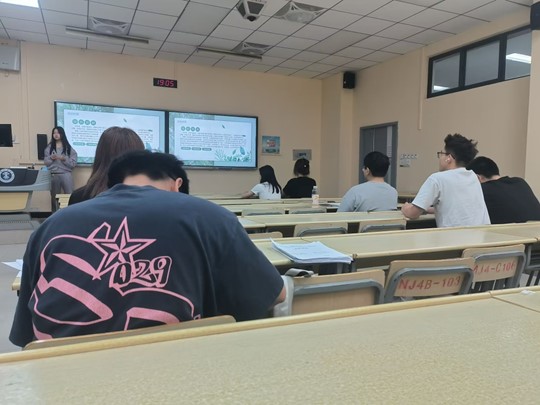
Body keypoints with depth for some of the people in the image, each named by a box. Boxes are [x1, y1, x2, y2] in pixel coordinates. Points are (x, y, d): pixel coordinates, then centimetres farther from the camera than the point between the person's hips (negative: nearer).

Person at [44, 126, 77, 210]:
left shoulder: (68, 148, 4)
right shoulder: (49, 147, 9)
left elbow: (73, 163, -1)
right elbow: (46, 162, 8)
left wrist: (64, 159, -15)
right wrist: (51, 158, -11)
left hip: (66, 174, -2)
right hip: (53, 175, 2)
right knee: (54, 197, 10)